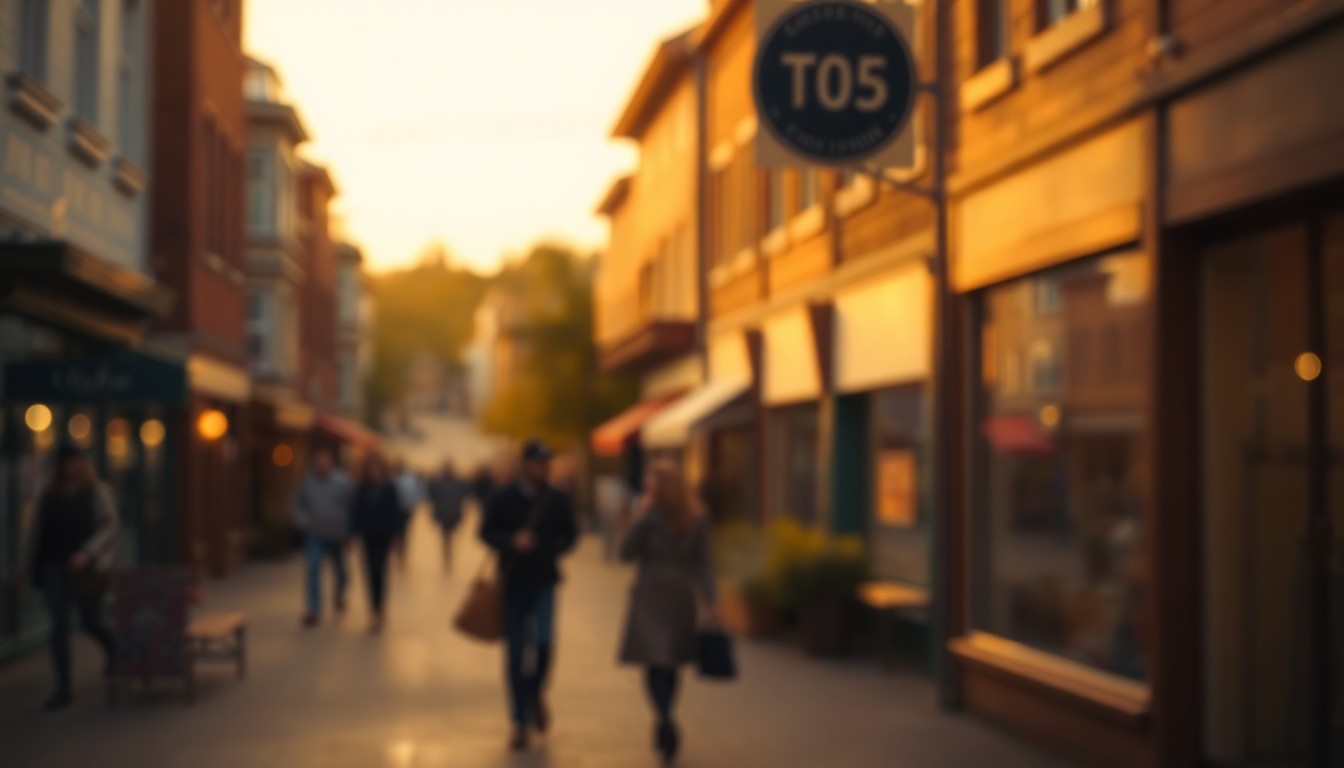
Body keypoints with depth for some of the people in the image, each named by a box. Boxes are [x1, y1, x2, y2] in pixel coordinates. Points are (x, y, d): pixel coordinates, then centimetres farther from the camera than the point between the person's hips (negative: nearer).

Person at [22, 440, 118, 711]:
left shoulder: (98, 492, -1)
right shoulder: (49, 496, 8)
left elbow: (109, 527, -9)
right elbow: (38, 533, 13)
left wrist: (86, 553, -24)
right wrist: (33, 568, 11)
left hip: (87, 569, -2)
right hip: (55, 567, 2)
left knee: (90, 623, 7)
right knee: (59, 625, -7)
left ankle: (112, 650, 42)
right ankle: (63, 689, -4)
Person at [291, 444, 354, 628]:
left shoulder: (343, 482, -9)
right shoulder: (307, 482, -3)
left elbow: (352, 507, -7)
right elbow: (298, 505, 7)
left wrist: (348, 533, -10)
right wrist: (302, 519, -13)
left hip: (338, 536, 0)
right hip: (315, 535, 0)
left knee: (339, 570, 16)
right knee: (312, 569, -15)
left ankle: (340, 595, 48)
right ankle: (313, 611, -14)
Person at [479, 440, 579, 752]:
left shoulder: (558, 501, -1)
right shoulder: (503, 499, -4)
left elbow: (570, 534, 9)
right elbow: (487, 533, -1)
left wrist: (555, 549, -8)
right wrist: (512, 542, -17)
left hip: (543, 583, 0)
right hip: (513, 582, 0)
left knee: (543, 642, -17)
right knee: (515, 653, 5)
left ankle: (536, 691, 16)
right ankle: (521, 720, 16)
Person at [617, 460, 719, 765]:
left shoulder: (650, 516, -11)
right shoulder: (697, 519, 3)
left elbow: (627, 553, -9)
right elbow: (704, 563, -1)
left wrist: (636, 519, -10)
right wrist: (710, 602, -5)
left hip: (650, 599, -4)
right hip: (683, 597, 4)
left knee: (654, 663, -5)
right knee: (670, 665, 16)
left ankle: (665, 720, -26)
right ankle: (663, 728, 27)